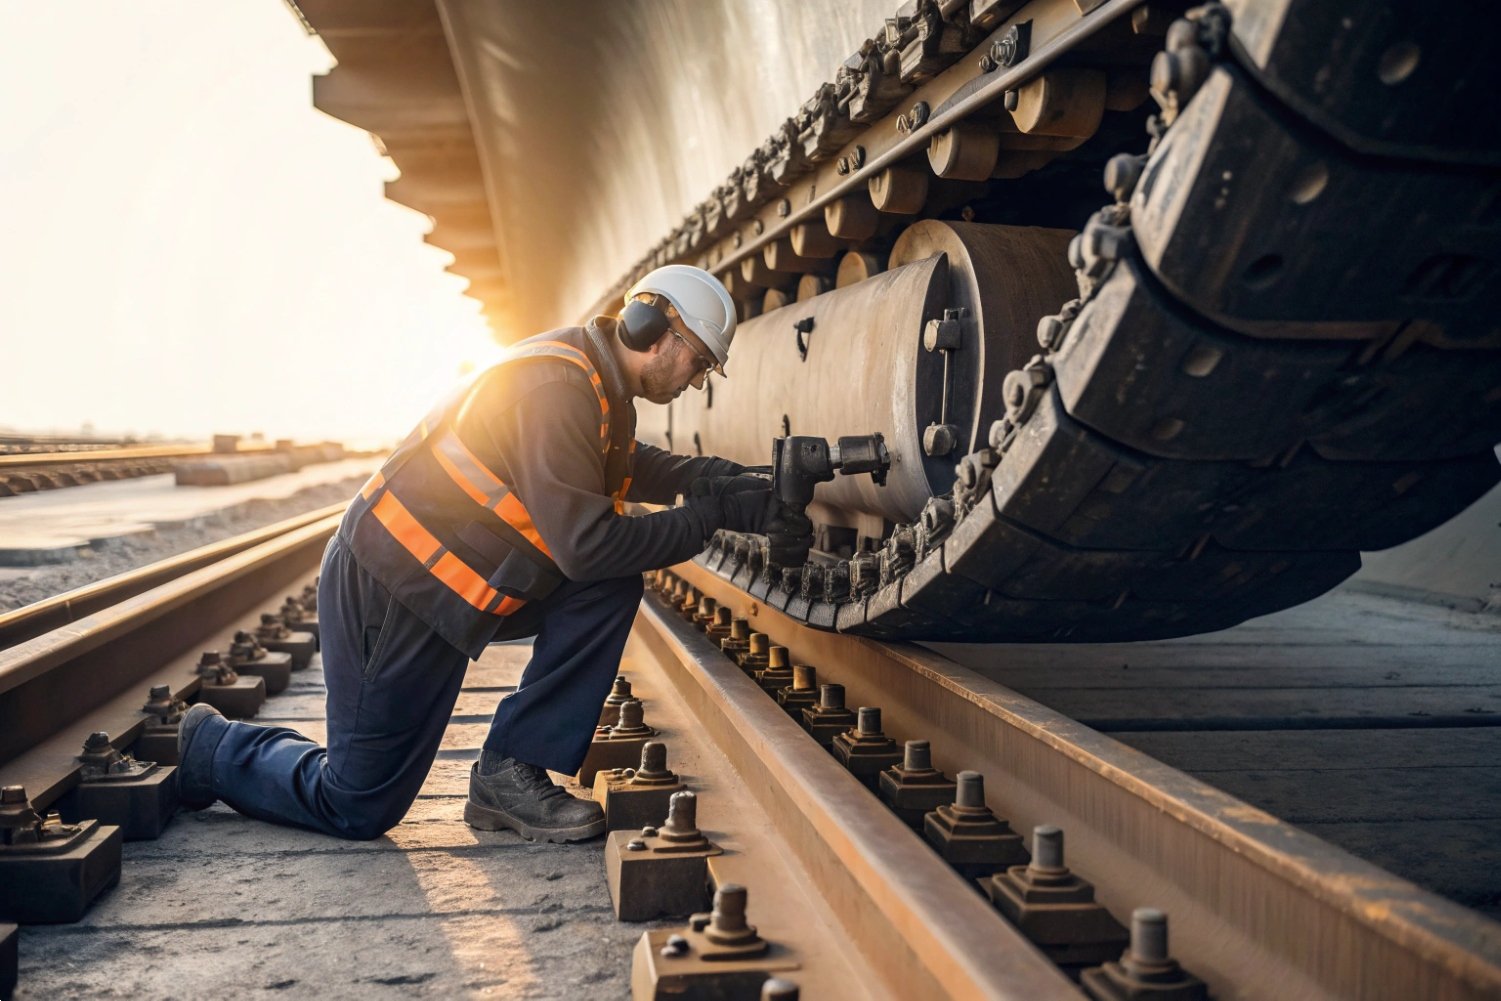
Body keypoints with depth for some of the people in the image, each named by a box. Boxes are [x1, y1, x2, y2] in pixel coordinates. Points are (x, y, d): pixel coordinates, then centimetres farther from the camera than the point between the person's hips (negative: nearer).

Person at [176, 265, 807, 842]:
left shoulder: (601, 389, 5)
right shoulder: (558, 387, -24)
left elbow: (628, 467, 19)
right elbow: (586, 547, -27)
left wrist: (706, 477, -1)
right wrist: (713, 516, -19)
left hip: (458, 589, 9)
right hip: (389, 595, -9)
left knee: (611, 592, -7)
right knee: (358, 809, 1)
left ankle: (510, 773, -1)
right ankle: (212, 747, 27)